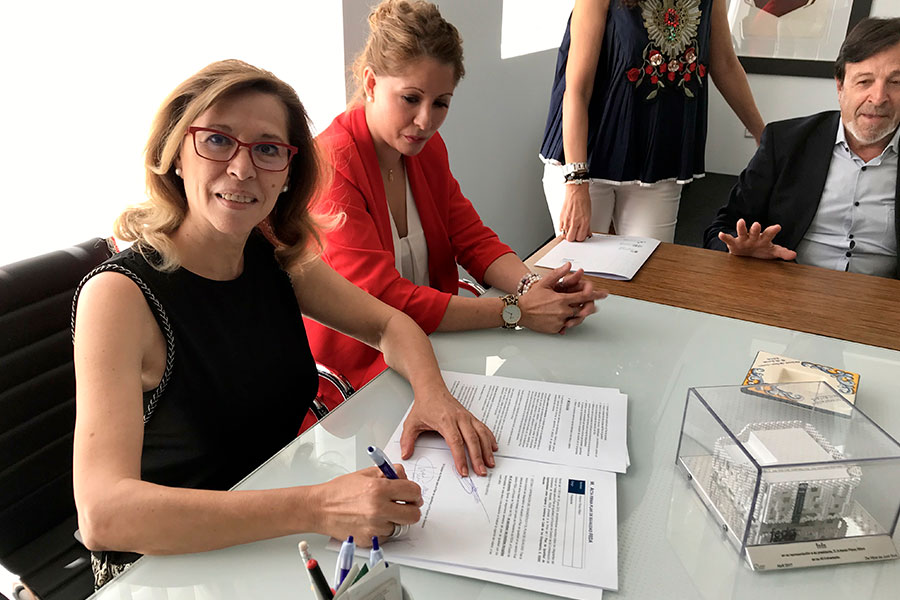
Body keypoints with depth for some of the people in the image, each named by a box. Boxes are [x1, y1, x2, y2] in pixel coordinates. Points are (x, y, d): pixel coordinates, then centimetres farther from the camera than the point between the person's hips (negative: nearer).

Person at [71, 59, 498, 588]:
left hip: (277, 536, 5)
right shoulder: (120, 294, -21)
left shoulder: (277, 257, -3)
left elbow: (390, 324, 5)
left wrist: (433, 394, -16)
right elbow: (103, 514, -31)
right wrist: (316, 509, -40)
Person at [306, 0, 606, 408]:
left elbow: (473, 239, 3)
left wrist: (532, 285, -17)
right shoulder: (331, 167, -20)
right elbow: (385, 300, -25)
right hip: (356, 375, -7)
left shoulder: (427, 148, 5)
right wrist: (515, 310, -26)